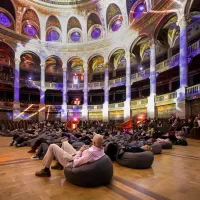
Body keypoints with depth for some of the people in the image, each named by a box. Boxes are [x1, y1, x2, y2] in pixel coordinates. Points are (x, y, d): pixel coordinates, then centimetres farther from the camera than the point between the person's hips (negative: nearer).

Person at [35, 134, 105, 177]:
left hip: (72, 162, -8)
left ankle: (46, 171, 16)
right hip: (80, 158, 8)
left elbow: (75, 163, -30)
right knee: (64, 143, 23)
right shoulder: (102, 150, -14)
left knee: (52, 146, 0)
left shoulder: (90, 152, -39)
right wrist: (86, 150, -7)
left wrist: (80, 150, -19)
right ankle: (59, 164, 39)